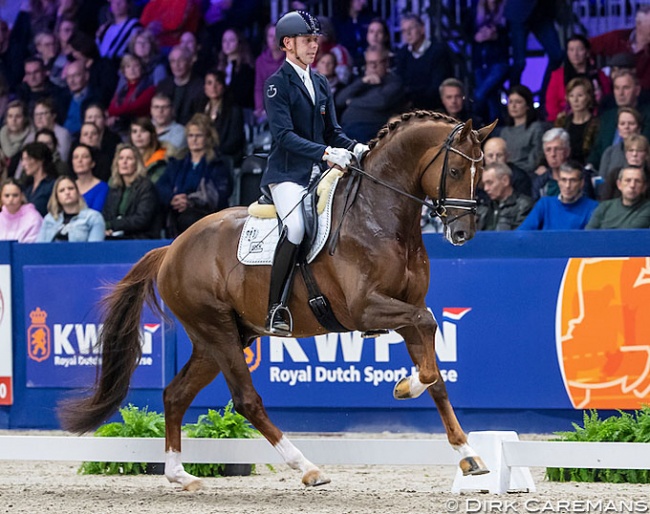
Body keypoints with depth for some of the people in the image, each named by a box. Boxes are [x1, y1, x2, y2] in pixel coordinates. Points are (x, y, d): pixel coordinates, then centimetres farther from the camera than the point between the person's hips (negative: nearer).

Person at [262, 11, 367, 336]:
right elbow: (284, 135, -17)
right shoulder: (277, 84, -5)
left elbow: (333, 131, 18)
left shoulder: (321, 84, 17)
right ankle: (276, 309, -25)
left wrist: (353, 148, -5)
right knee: (295, 227, -31)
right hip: (288, 173, -7)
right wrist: (325, 153, -28)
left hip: (320, 173, 7)